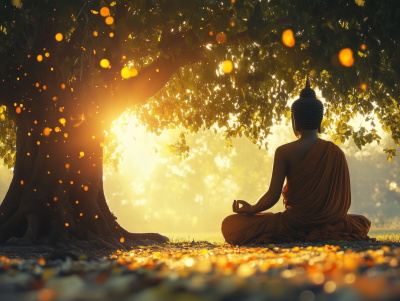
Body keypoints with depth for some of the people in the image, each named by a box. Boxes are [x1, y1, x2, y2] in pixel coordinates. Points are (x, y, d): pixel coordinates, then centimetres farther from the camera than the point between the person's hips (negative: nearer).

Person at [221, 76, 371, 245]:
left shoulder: (284, 152, -8)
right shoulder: (336, 152, 1)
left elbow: (273, 196, -11)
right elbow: (345, 200, 2)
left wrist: (251, 209, 10)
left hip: (295, 221, -4)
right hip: (329, 223, 4)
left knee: (229, 225, 7)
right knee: (363, 221, 37)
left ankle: (294, 237, -1)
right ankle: (324, 234, 11)